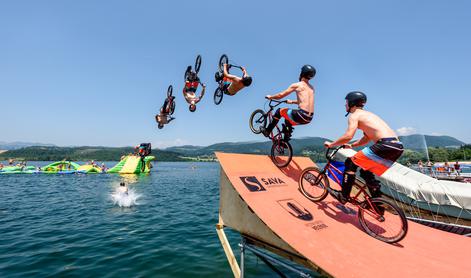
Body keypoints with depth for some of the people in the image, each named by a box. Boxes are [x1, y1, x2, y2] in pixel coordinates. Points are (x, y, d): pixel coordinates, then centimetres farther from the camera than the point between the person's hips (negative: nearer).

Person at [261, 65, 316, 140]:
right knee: (288, 119, 31)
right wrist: (292, 101, 44)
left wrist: (270, 97, 20)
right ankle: (286, 140, 33)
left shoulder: (296, 85, -3)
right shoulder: (311, 88, 18)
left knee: (279, 111, 12)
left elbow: (281, 95, 2)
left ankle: (267, 131, 18)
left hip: (302, 115, -7)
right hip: (309, 118, 7)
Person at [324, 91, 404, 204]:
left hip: (385, 144, -9)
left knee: (351, 162, -1)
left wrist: (331, 144, -1)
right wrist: (351, 145, 30)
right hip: (397, 146, 9)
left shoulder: (354, 115, -1)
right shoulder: (367, 114, 27)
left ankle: (344, 196, 4)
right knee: (366, 171, 21)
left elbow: (348, 136, -14)